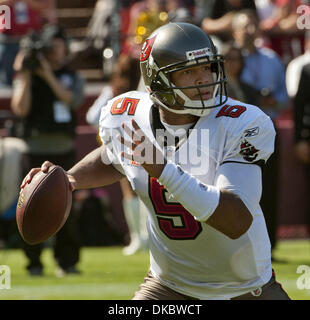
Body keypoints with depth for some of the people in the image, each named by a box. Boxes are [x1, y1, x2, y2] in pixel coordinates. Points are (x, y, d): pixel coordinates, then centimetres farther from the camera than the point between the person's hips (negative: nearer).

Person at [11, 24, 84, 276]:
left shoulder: (72, 77, 12)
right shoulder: (27, 77, 6)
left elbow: (72, 100, -8)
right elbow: (20, 109, -7)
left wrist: (48, 76, -14)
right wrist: (25, 76, -12)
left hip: (65, 151, 2)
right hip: (36, 149, -2)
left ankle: (67, 261, 8)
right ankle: (34, 263, -1)